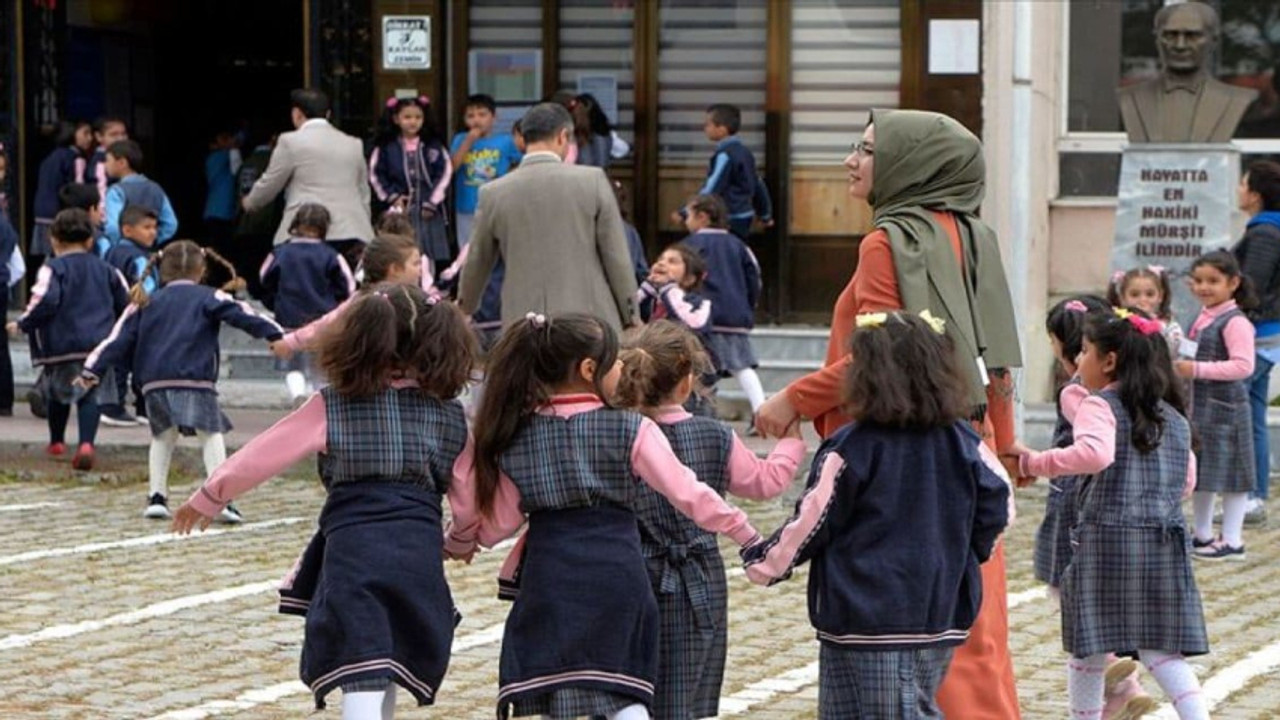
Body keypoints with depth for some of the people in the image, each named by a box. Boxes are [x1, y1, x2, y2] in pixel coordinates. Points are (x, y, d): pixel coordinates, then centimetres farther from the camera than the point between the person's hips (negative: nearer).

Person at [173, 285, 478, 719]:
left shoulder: (331, 408, 5)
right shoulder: (452, 418, 11)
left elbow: (258, 457, 7)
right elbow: (472, 497, 14)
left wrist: (208, 499, 22)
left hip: (351, 546, -3)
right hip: (420, 551, 3)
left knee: (362, 678, -13)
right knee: (389, 672, 21)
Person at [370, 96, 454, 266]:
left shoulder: (434, 146, 3)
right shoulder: (386, 148, 3)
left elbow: (445, 173, 2)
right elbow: (376, 175, 8)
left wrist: (433, 202, -4)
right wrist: (392, 197, -1)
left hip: (429, 212, 1)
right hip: (400, 211, -1)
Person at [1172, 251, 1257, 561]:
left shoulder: (1235, 322, -16)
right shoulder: (1203, 319, 11)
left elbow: (1243, 366, -24)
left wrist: (1197, 369, -26)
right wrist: (1181, 364, 5)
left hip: (1225, 407, -9)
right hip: (1199, 405, 9)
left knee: (1228, 473, -2)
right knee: (1200, 472, 16)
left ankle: (1232, 541, 4)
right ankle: (1203, 534, 28)